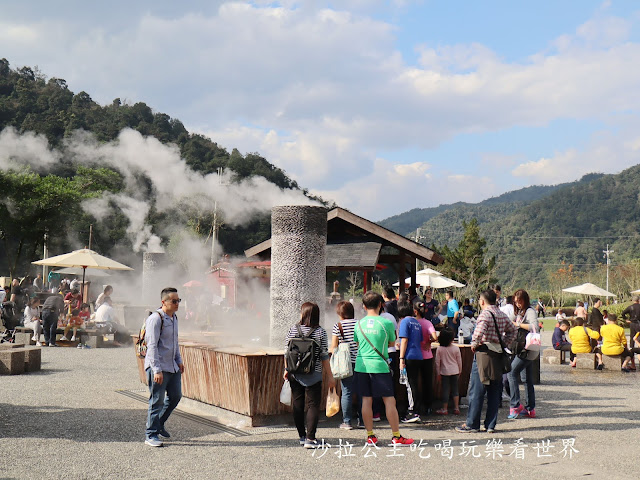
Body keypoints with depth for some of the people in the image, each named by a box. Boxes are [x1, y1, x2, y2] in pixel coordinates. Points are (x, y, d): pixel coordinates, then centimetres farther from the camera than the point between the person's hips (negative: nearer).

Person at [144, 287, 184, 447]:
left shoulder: (174, 317, 13)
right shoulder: (155, 319, -15)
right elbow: (152, 346, -19)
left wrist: (179, 360, 21)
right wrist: (157, 370, -23)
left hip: (173, 366, 9)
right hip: (158, 368, -9)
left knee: (175, 396, 14)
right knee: (157, 401, -3)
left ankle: (159, 424, 33)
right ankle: (151, 435, 8)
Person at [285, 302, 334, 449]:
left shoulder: (293, 329, -3)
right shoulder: (320, 332, -8)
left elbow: (287, 351, 2)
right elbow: (324, 356, -6)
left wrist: (286, 369, 15)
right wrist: (330, 376, 1)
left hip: (295, 374, 2)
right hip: (313, 375, -2)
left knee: (298, 405, 13)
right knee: (313, 405, 3)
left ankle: (302, 436, 20)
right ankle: (310, 438, -4)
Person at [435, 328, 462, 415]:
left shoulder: (439, 349, -10)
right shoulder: (456, 348, -7)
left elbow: (437, 362, -5)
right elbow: (459, 360, 2)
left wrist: (438, 373, 5)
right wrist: (460, 371, 15)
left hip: (444, 372, -2)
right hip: (455, 371, 2)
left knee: (445, 390, 4)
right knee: (455, 389, 11)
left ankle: (445, 409, 9)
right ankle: (456, 408, 11)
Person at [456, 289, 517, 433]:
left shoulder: (485, 313, -11)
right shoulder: (502, 314, 12)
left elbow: (480, 329, -29)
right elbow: (513, 329, 24)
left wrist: (474, 343, -14)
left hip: (484, 353, -7)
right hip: (498, 354, 7)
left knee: (476, 391, 0)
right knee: (494, 392, 10)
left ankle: (471, 424, 5)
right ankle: (491, 425, 13)